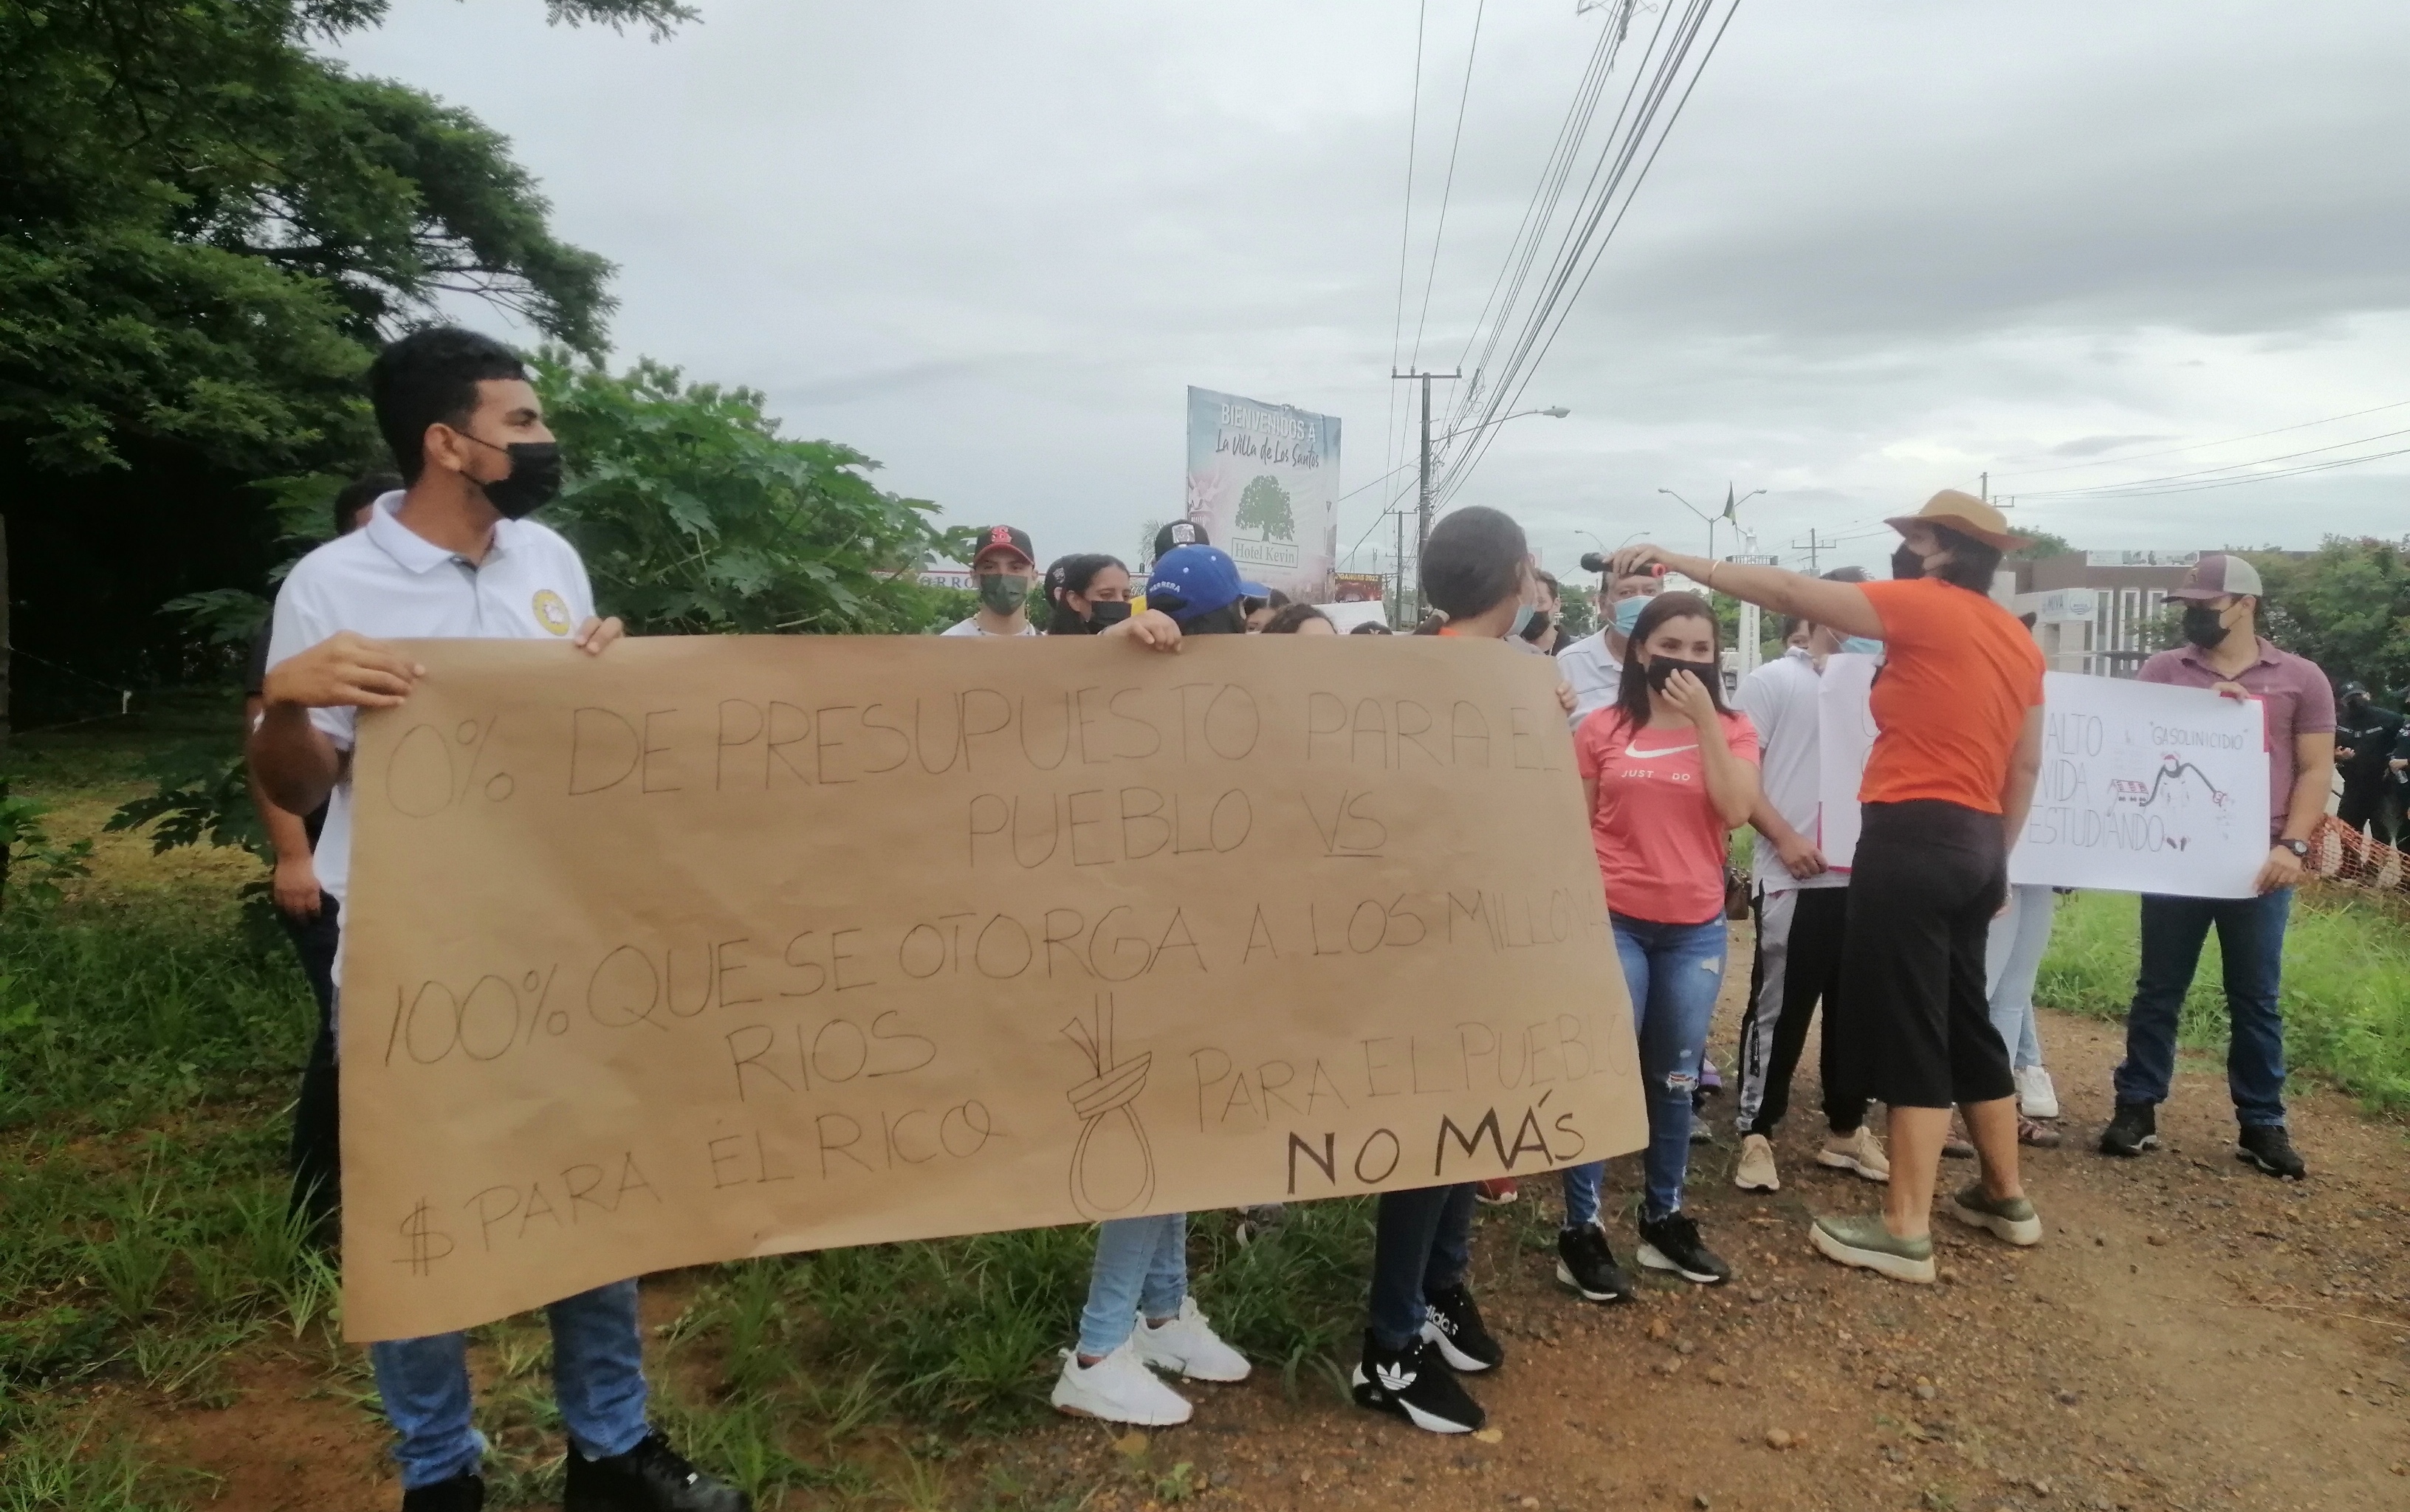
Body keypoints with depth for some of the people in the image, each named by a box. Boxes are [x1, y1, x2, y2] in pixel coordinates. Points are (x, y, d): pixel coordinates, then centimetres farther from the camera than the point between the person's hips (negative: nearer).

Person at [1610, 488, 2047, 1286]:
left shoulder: (1927, 608, -8)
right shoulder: (2019, 640, 14)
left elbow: (1789, 591, -11)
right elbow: (2025, 766, 17)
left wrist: (1676, 561, -7)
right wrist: (1998, 855, 24)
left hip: (1913, 837, -8)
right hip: (1974, 843, 9)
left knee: (1908, 1030, -4)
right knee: (1962, 1019, 19)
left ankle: (1905, 1231, 2)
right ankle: (2006, 1196, 30)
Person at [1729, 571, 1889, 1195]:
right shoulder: (1771, 681, 2)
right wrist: (1784, 838, -14)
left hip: (1862, 876, 5)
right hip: (1792, 879, -5)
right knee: (1778, 1010, 0)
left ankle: (1846, 1128, 25)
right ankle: (1756, 1134, 9)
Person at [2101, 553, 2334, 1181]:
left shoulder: (2300, 678, 4)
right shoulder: (2164, 670, 6)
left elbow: (2316, 770, 3)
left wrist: (2292, 846, -9)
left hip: (2258, 865, -1)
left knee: (2256, 1000, 8)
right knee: (2158, 990, 7)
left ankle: (2261, 1124, 18)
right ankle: (2137, 1108, 16)